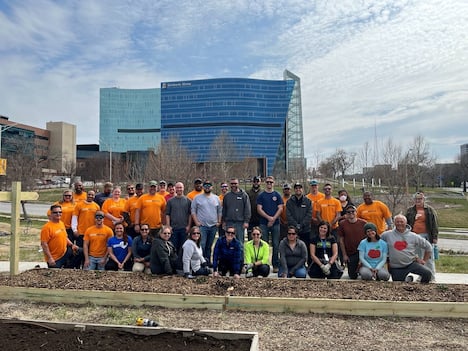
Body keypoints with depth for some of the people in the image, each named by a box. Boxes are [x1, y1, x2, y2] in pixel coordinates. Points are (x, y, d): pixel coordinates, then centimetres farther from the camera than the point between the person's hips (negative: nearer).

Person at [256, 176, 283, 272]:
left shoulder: (277, 195, 8)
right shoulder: (261, 195, 5)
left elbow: (280, 209, 2)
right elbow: (259, 209, -1)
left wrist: (273, 219, -10)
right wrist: (269, 217, -12)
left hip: (275, 223, 1)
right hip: (264, 223, 0)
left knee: (276, 245, 3)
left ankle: (276, 265, 11)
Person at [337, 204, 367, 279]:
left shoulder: (363, 223, -3)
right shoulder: (342, 224, -3)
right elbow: (341, 240, 0)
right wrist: (344, 255, -2)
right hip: (350, 254, 0)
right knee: (353, 276, 4)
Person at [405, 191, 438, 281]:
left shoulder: (430, 210, 3)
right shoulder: (410, 210, 12)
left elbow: (434, 224, 0)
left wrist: (434, 237, -6)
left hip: (426, 236, -3)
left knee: (428, 258, 0)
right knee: (418, 258, 9)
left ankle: (432, 277, 9)